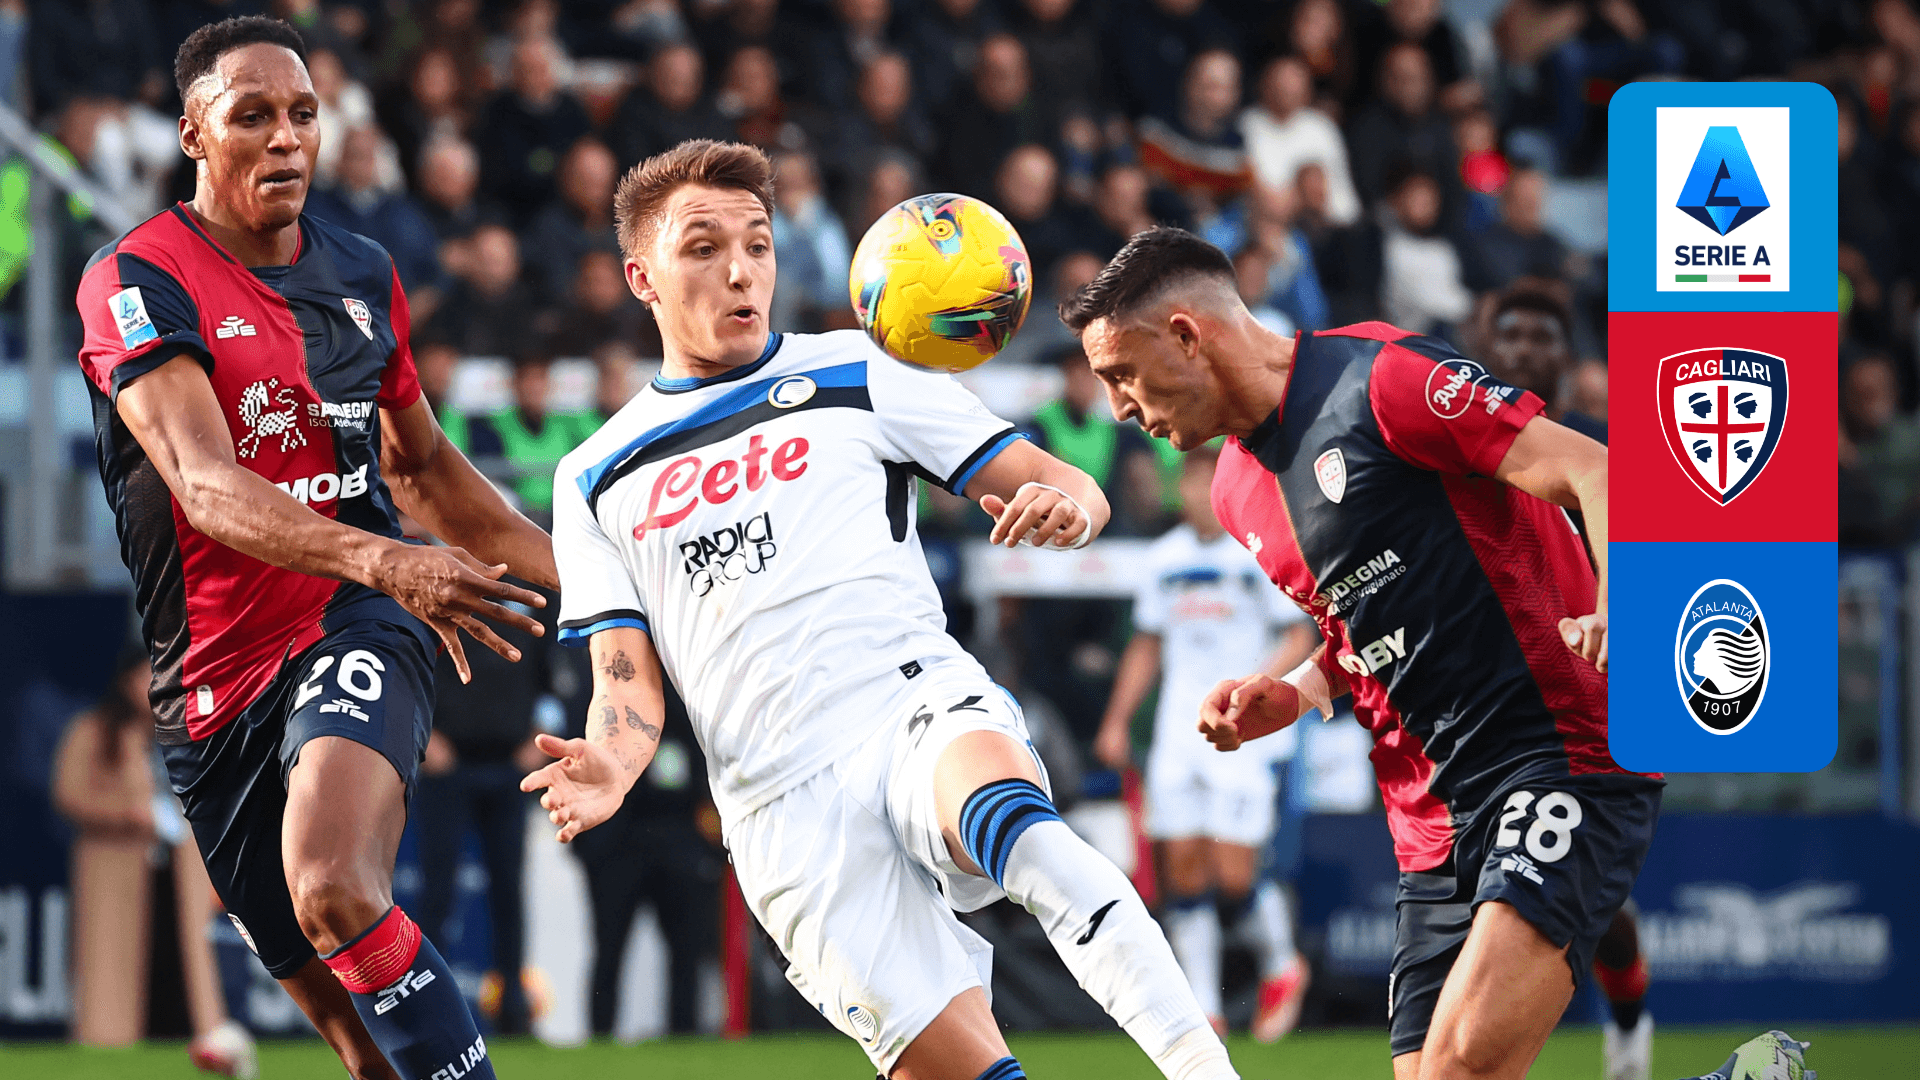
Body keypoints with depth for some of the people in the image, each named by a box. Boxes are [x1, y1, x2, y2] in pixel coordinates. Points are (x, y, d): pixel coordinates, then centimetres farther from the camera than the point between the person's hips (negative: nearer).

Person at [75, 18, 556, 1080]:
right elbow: (208, 487, -25)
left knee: (334, 891, -30)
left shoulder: (362, 274, 8)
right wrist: (382, 559, -40)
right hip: (214, 690, 0)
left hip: (352, 631, 0)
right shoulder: (135, 284, -9)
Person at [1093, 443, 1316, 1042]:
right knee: (1183, 866, -2)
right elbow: (1146, 645, 20)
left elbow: (1300, 637, -3)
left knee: (1233, 875, -10)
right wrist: (1116, 720, 14)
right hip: (1178, 734, 5)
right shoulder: (1164, 557, 11)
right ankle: (1203, 1009, 5)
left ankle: (1281, 966, 18)